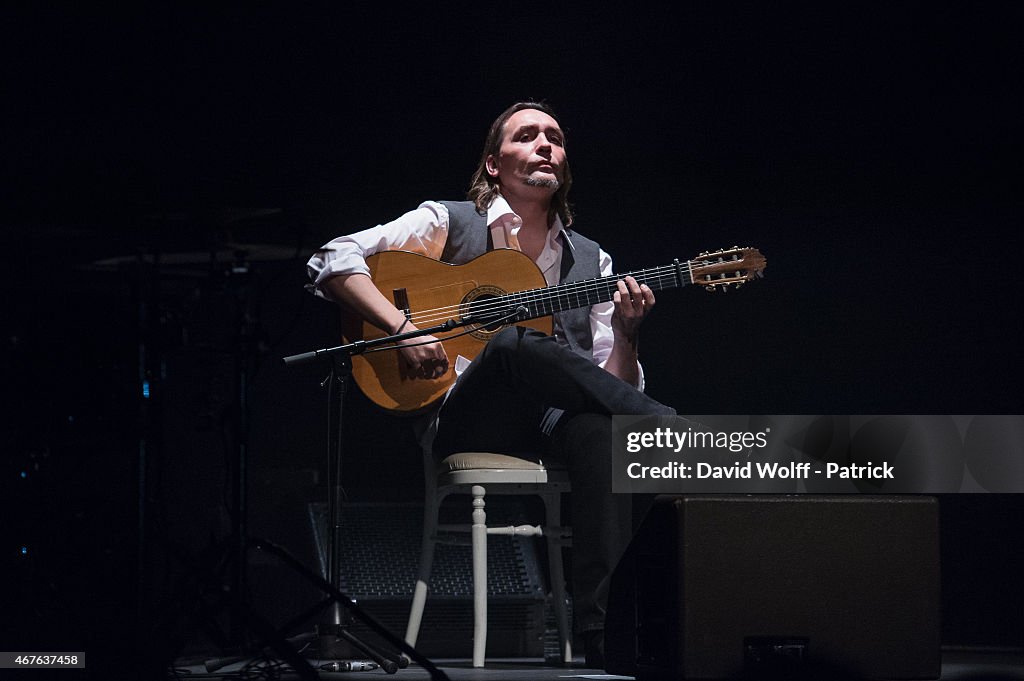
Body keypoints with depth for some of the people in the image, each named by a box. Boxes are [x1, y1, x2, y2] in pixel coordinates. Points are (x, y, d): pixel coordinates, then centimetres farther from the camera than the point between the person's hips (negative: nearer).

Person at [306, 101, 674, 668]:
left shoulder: (590, 260, 21)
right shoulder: (451, 223, 11)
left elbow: (615, 386, 14)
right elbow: (332, 261, -1)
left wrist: (626, 332, -7)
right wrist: (404, 328, -15)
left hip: (553, 424, 3)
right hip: (466, 424, -3)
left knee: (599, 427, -37)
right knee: (514, 344, -38)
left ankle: (602, 637, -41)